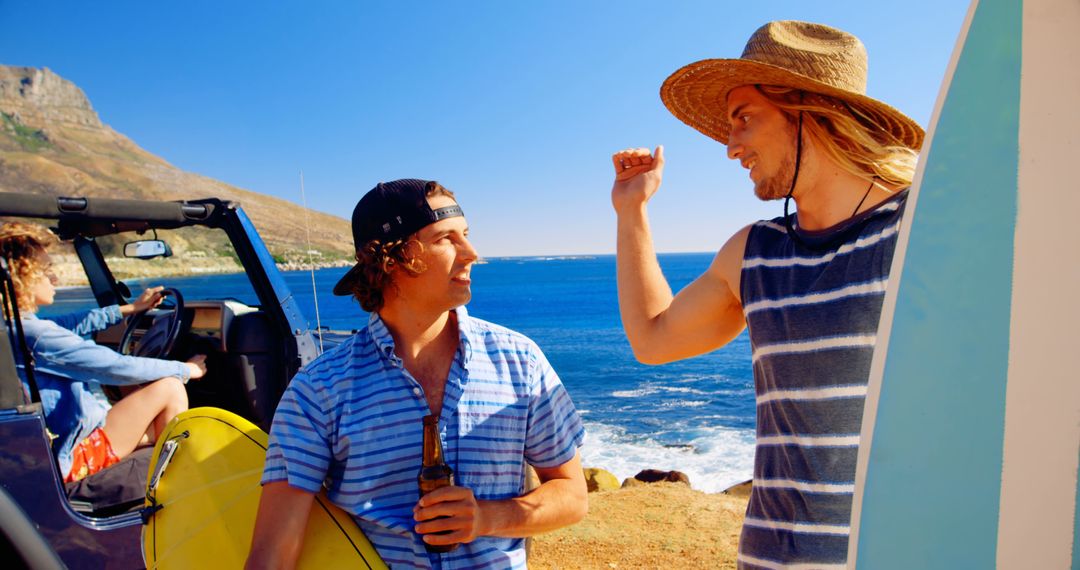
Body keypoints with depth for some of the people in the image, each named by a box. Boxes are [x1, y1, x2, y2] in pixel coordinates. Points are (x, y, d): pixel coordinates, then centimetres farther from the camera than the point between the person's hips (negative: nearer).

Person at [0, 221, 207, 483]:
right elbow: (117, 367, -22)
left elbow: (70, 324, 21)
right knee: (170, 387, -12)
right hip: (75, 457, -10)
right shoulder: (36, 335, -25)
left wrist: (129, 309, 25)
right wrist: (185, 369, -9)